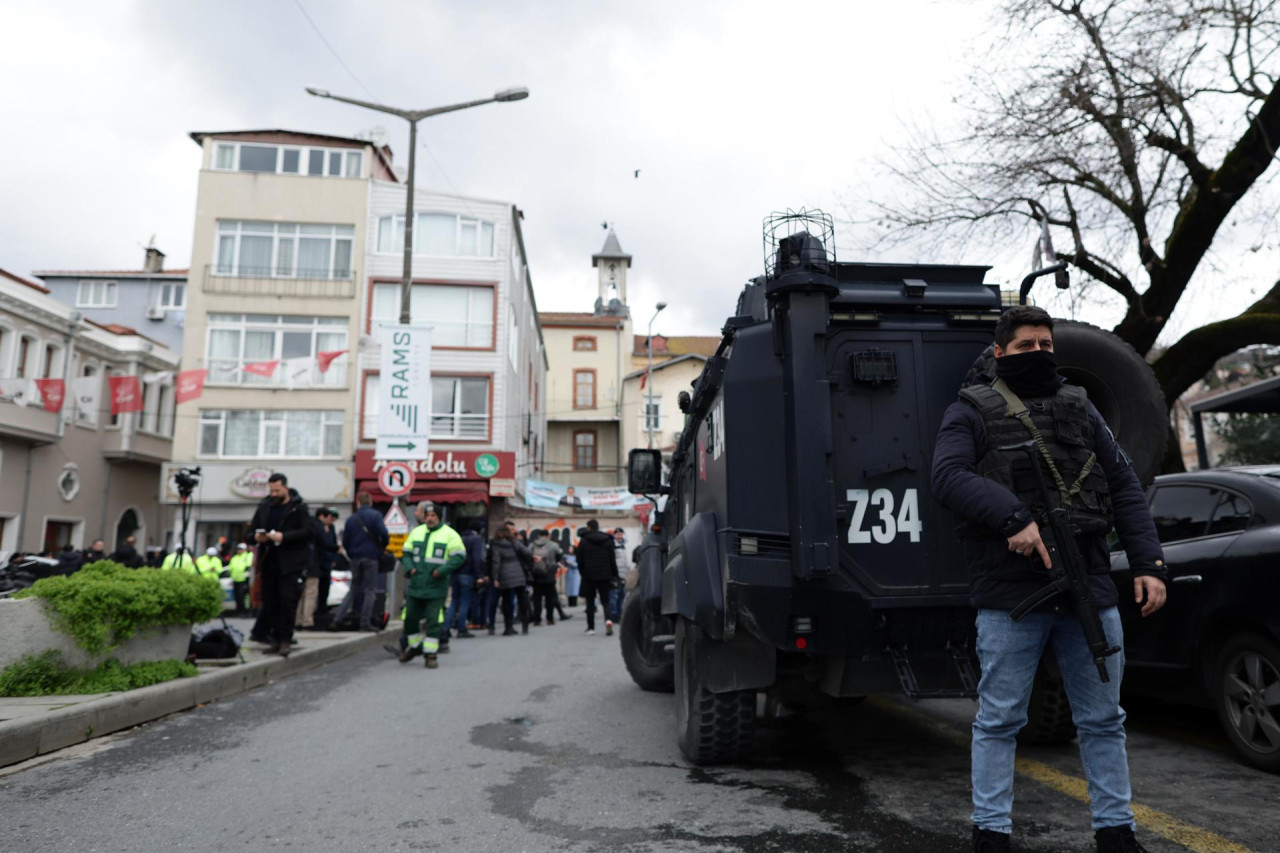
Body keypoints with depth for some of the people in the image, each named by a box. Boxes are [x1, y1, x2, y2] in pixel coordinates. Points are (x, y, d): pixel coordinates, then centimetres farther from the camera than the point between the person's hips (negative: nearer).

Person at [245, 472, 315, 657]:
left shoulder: (299, 507, -2)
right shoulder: (264, 506, 14)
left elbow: (310, 531, -11)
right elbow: (251, 529, 22)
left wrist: (284, 536, -19)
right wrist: (256, 536, -2)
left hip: (290, 563, -5)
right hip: (269, 561, 5)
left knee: (288, 601, -9)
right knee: (270, 602, 6)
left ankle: (285, 640, -2)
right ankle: (275, 640, 15)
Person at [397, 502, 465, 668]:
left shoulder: (450, 534, -2)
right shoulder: (416, 532, 12)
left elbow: (459, 556, -8)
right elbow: (406, 552, 16)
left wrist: (441, 570, -17)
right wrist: (409, 568, -3)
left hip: (436, 588, -4)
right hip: (415, 586, 4)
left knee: (433, 621, -3)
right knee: (410, 618, 10)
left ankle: (431, 653, 7)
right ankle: (414, 646, 32)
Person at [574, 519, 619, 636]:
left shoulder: (583, 541, -3)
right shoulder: (607, 540, 3)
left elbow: (580, 561, -3)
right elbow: (612, 560, 3)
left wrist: (582, 574, 9)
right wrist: (614, 576, 7)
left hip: (589, 575, -1)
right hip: (604, 576, 2)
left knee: (590, 602, 8)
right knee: (605, 601, 7)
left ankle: (591, 627, 11)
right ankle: (608, 620, -18)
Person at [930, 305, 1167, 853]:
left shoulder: (1079, 408, 16)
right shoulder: (973, 411, 2)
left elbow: (1124, 487, 14)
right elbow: (948, 476, -14)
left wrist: (1148, 563, 5)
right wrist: (1015, 518, -26)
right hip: (1009, 594, -5)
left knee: (1103, 719, 14)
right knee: (999, 720, 4)